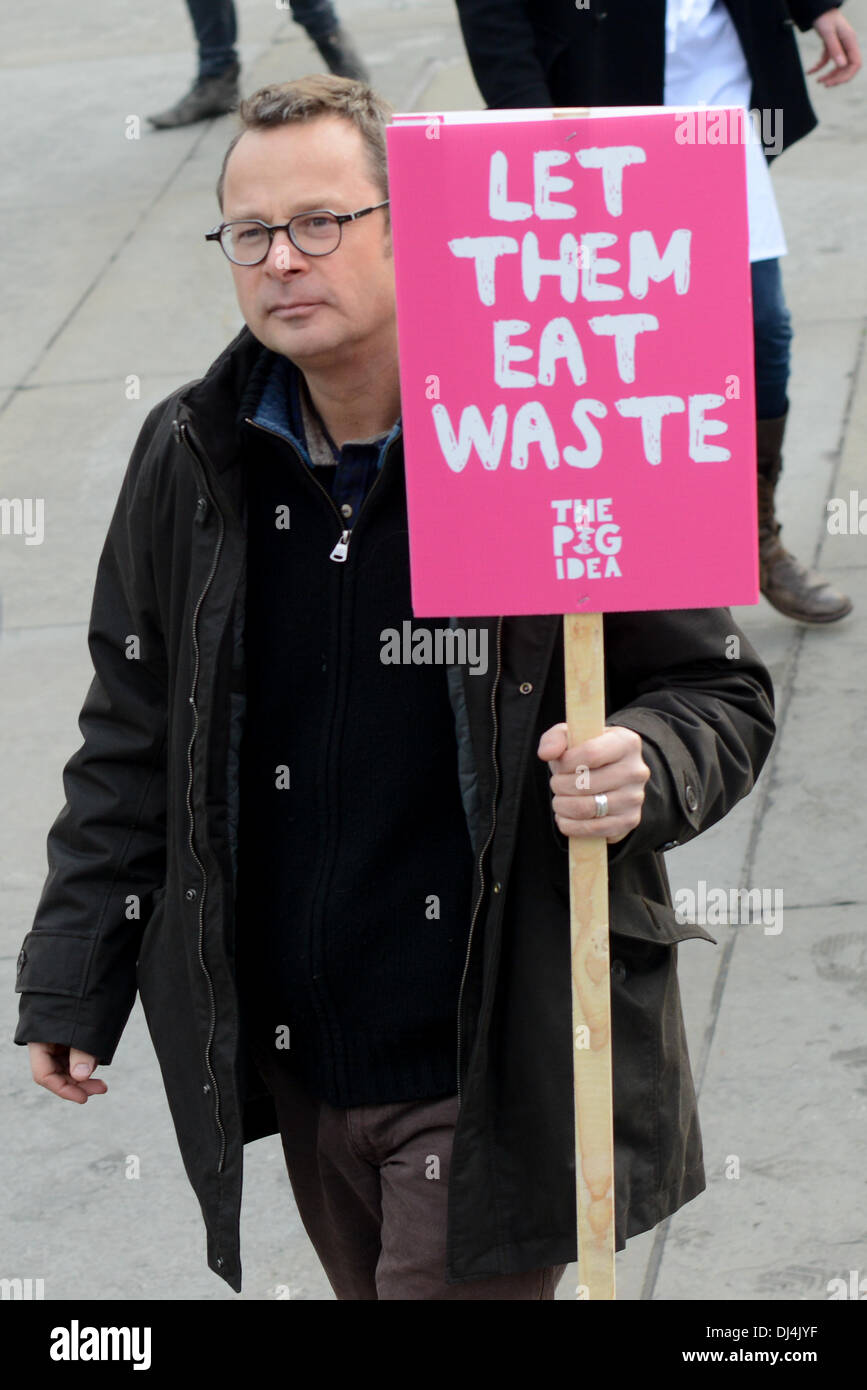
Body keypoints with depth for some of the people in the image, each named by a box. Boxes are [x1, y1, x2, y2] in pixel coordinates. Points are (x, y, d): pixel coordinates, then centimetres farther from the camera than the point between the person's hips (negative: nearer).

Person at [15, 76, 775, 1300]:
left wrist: (643, 767, -26)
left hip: (492, 1070, -5)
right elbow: (132, 734, 12)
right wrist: (72, 980, 10)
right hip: (290, 1055, 5)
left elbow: (718, 693, -3)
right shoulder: (188, 462, 2)